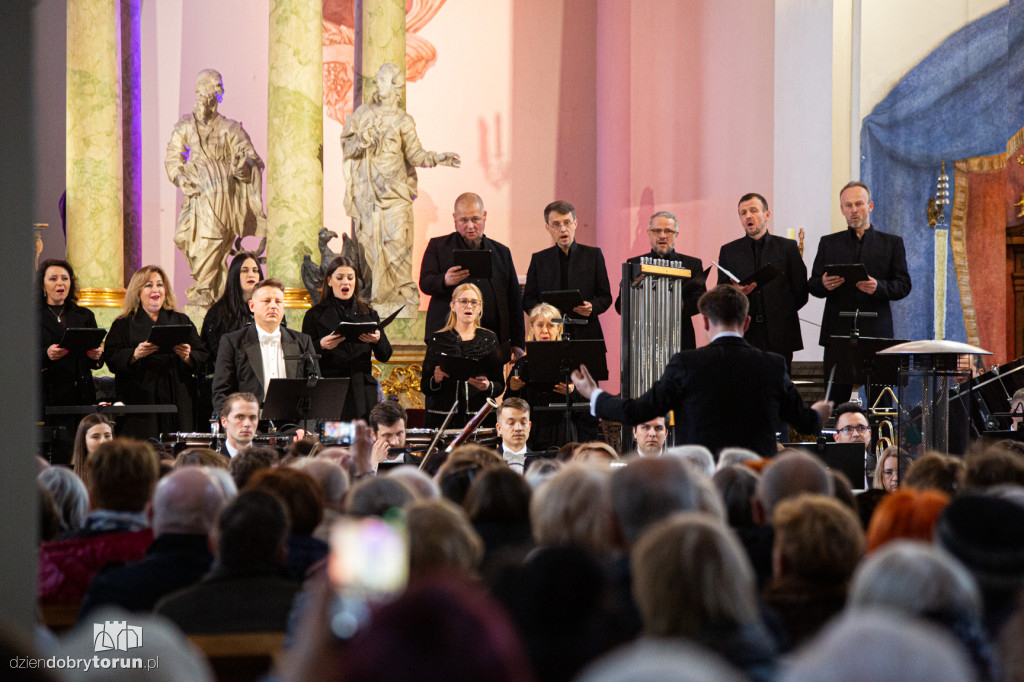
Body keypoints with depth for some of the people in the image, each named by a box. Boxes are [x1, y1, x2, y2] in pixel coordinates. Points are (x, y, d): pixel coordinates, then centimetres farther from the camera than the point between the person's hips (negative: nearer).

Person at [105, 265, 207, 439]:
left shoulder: (181, 320, 17)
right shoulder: (123, 324, 11)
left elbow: (202, 356, 11)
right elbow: (112, 359, -1)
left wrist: (187, 357, -11)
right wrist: (135, 354, -18)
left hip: (176, 402, 2)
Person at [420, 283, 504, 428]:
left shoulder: (489, 339, 12)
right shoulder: (437, 339, 10)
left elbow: (500, 385, 10)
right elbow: (424, 387, 8)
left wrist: (488, 387, -12)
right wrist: (436, 380, -12)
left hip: (480, 416, 0)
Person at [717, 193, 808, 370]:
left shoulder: (787, 247, 10)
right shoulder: (729, 251, 13)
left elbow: (801, 292, 9)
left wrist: (781, 314, 2)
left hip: (779, 337, 0)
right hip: (743, 334, 1)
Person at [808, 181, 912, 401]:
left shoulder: (891, 243, 11)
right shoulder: (828, 243, 15)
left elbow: (904, 285, 5)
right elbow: (812, 285, 12)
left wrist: (878, 287, -14)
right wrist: (824, 284, -11)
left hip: (876, 333, -1)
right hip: (838, 332, 1)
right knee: (836, 395, -4)